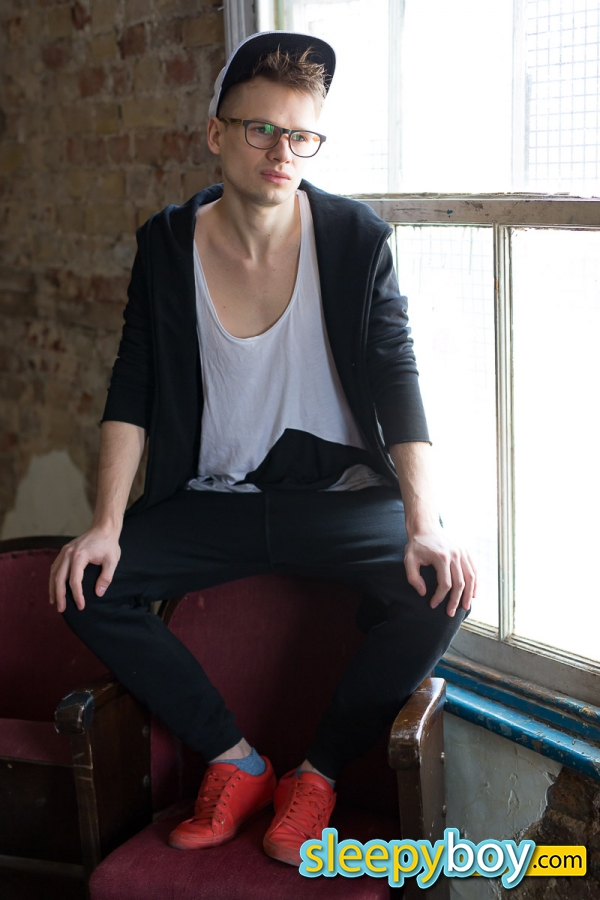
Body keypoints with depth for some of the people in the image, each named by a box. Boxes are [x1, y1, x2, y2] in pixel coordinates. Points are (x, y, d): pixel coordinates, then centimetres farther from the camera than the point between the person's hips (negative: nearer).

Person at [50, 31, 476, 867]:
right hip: (212, 502, 2)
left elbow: (398, 385, -14)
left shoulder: (357, 238, -9)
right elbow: (133, 392, -2)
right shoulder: (167, 244, -3)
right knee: (86, 584, -16)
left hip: (338, 494, -2)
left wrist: (424, 527, -27)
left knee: (441, 589, -27)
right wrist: (107, 524, -13)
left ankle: (319, 773, -5)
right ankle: (235, 759, -3)